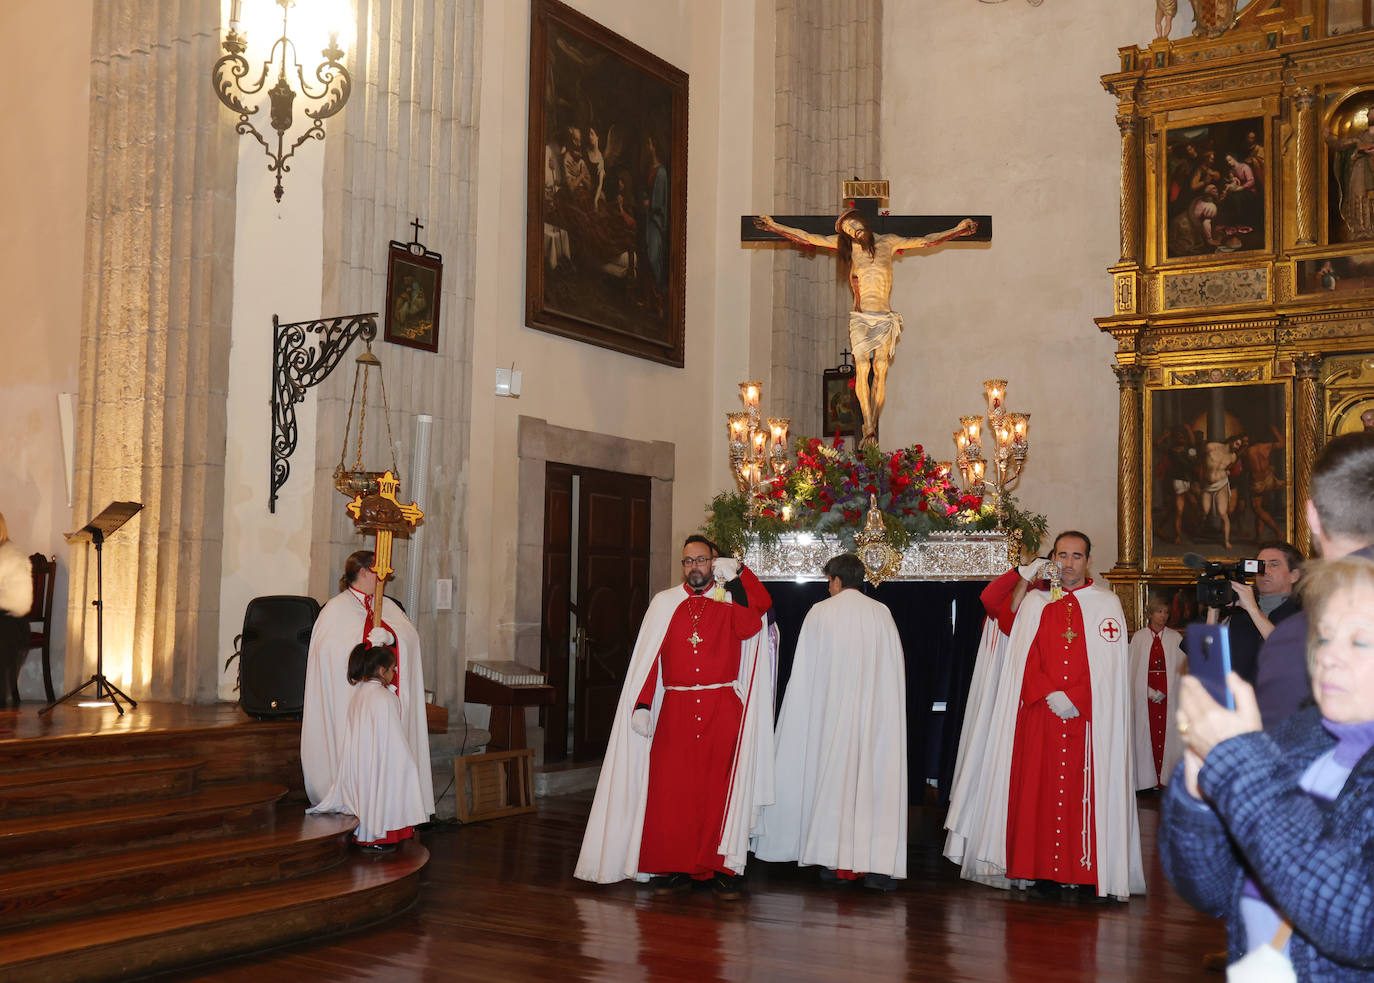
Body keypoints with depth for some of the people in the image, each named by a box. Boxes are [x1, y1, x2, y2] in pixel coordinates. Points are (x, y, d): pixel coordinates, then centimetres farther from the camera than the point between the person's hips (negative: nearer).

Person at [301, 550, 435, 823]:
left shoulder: (387, 606, 17)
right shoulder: (336, 609, 1)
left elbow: (410, 633, 2)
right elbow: (330, 647, -12)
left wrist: (390, 636, -18)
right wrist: (366, 639, -18)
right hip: (349, 695, -5)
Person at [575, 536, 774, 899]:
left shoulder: (732, 600, 9)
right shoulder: (664, 603, 12)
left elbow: (755, 617, -15)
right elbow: (648, 658, 6)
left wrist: (737, 571, -8)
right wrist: (642, 705, -4)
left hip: (723, 712, -1)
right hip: (675, 712, 1)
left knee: (721, 791, -2)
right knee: (670, 790, -3)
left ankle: (722, 869, 5)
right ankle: (675, 869, 6)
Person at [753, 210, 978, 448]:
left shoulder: (888, 243, 10)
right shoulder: (847, 247, 9)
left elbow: (926, 241, 18)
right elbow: (806, 237, 9)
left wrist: (958, 230, 18)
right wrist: (774, 226, 7)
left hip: (885, 319, 1)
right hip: (860, 318, -1)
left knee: (881, 370, -8)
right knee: (862, 368, -13)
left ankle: (873, 426, -5)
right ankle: (869, 430, -14)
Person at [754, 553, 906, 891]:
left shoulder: (819, 613, -1)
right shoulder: (881, 613, 2)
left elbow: (804, 673, 2)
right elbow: (896, 670, 5)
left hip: (830, 712, -1)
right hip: (876, 712, 1)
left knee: (832, 778, 7)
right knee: (876, 778, 0)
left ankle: (834, 860, 10)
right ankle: (877, 862, -6)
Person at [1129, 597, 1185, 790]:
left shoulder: (1175, 637, 6)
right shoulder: (1139, 638, 4)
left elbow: (1181, 666, 3)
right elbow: (1134, 668, 3)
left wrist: (1165, 691, -7)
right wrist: (1150, 691, -7)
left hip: (1169, 694, 1)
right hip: (1146, 693, -1)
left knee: (1168, 733, -3)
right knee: (1147, 735, -2)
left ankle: (1167, 776, 2)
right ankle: (1150, 779, 2)